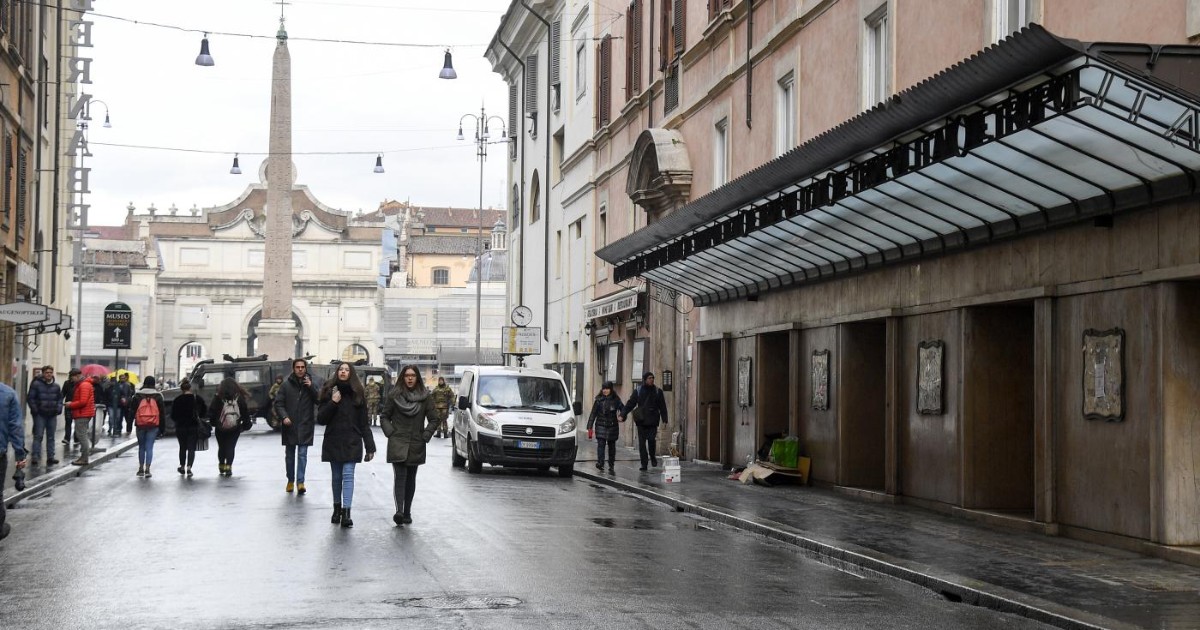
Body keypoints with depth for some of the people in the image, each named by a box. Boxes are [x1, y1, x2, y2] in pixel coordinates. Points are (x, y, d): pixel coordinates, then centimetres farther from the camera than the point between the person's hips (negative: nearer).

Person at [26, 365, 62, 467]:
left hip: (52, 415, 5)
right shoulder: (36, 384, -5)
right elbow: (30, 398, -6)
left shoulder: (56, 386, 10)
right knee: (38, 436, -8)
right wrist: (35, 409, -13)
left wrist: (58, 408, 4)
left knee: (51, 437, 8)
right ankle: (35, 457, -7)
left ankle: (50, 457, 12)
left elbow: (60, 398, 19)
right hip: (40, 415, -5)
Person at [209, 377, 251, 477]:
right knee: (231, 447, 2)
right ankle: (228, 466, -12)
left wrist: (212, 422, 5)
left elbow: (211, 411, -6)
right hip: (235, 428, 0)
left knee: (221, 447, 17)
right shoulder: (240, 397, -1)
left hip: (220, 428, 0)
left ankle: (221, 466, 26)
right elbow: (245, 411, 0)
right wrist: (245, 424, 7)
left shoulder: (218, 397, -4)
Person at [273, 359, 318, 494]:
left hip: (305, 425, -1)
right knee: (290, 454, 10)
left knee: (302, 454, -6)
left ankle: (300, 482, -6)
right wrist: (283, 416, -15)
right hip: (289, 425, 1)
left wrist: (311, 387, -14)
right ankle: (291, 480, 22)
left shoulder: (310, 383, 4)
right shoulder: (286, 384, 0)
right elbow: (278, 402, 0)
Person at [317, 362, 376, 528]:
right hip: (333, 441, 2)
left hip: (351, 442, -2)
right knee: (337, 476, 9)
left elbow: (364, 423, 2)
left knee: (348, 475, -12)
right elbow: (320, 419, -2)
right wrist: (333, 403, -16)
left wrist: (370, 447, -2)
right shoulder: (329, 392, 4)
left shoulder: (357, 394, 2)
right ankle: (337, 508, 23)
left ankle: (346, 513, -20)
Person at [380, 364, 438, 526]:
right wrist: (390, 432, -3)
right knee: (400, 476, -15)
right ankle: (399, 511, -26)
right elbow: (384, 416, 9)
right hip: (397, 444, -2)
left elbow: (433, 419, 10)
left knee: (411, 478, 9)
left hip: (416, 445, 2)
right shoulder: (394, 395, 1)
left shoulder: (425, 396, 4)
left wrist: (426, 435, 0)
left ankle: (407, 512, 17)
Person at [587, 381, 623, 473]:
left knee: (612, 446, 8)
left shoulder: (616, 400, 2)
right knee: (601, 444, -15)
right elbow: (593, 414, 3)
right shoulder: (599, 400, 1)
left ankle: (611, 466, 17)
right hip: (601, 426, -1)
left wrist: (622, 417, -23)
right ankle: (600, 463, -23)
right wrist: (590, 427, -1)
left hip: (612, 426, 1)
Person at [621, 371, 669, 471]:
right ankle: (644, 464, 6)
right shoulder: (638, 391, 6)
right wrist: (622, 414, -5)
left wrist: (664, 420, 2)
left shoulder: (658, 391, 8)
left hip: (653, 421, -1)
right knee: (641, 442, 0)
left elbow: (662, 407, 9)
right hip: (641, 421, 1)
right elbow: (630, 404, 5)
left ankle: (653, 456, 13)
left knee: (651, 439, -15)